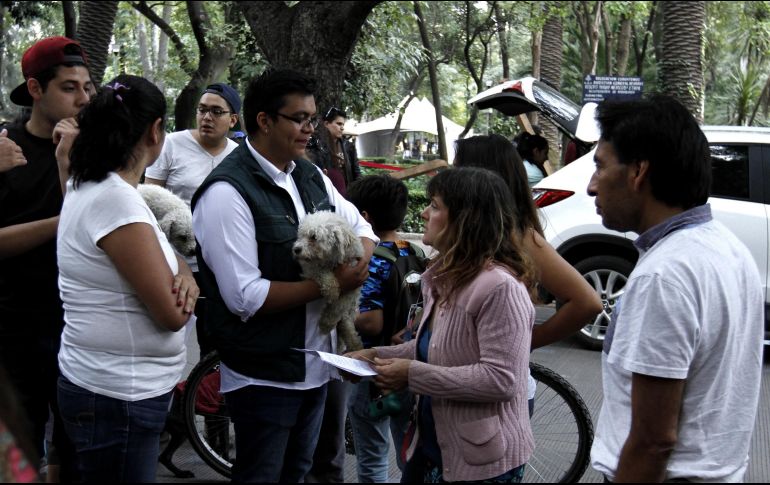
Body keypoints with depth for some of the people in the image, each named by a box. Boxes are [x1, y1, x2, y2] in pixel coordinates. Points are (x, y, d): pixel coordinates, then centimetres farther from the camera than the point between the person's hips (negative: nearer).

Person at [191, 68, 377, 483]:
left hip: (316, 365, 8)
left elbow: (362, 228, 16)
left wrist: (360, 259, -8)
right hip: (264, 377, -7)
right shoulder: (227, 192, -20)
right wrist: (329, 284, -20)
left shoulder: (311, 176, 4)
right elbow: (244, 296, -25)